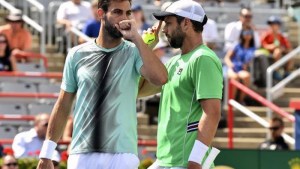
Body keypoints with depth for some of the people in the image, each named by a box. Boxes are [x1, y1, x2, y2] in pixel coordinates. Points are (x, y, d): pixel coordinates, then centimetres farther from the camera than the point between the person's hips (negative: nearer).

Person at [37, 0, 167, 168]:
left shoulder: (134, 53, 2)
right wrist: (46, 154, 8)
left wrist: (136, 38, -16)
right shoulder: (78, 55, 7)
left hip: (122, 155, -2)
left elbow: (160, 78, -18)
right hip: (82, 155, 2)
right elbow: (63, 106, 11)